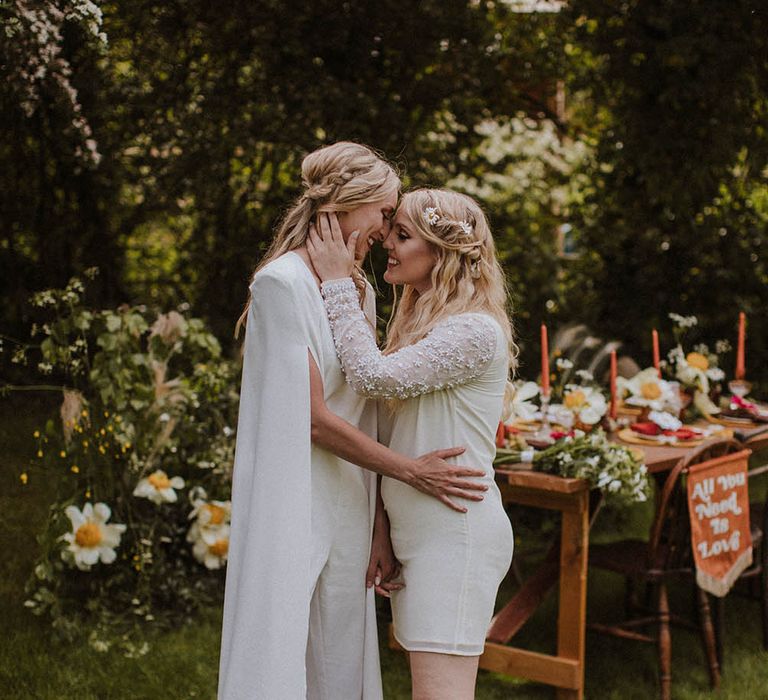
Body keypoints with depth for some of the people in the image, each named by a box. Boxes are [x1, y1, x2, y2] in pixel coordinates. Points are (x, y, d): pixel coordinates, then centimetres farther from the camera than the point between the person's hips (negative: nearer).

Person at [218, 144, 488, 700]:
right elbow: (314, 420, -14)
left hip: (348, 509, 7)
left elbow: (365, 416, 9)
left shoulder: (359, 289, 11)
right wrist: (410, 470, -8)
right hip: (293, 510, -7)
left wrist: (381, 525, 4)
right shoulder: (283, 283, -12)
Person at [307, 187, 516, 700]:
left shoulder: (475, 331, -15)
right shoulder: (421, 321, 16)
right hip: (418, 531, 9)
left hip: (455, 532, -9)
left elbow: (376, 377, -22)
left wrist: (338, 285, -15)